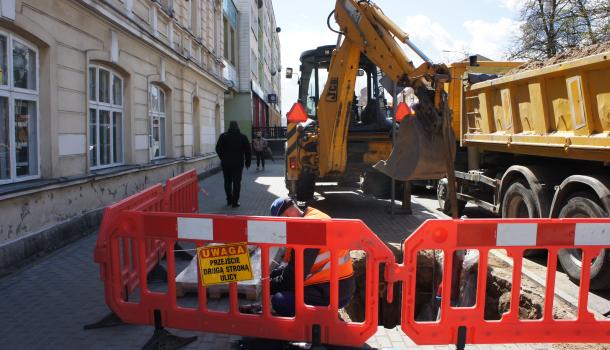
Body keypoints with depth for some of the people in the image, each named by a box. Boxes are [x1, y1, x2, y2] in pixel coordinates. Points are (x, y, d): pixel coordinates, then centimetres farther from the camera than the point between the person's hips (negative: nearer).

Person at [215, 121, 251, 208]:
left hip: (226, 163, 1)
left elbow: (218, 149, 1)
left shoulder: (223, 136, -1)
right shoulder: (243, 137, -1)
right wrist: (247, 162, 12)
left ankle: (229, 200, 20)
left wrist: (223, 158, 14)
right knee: (237, 182, 2)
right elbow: (248, 151, 2)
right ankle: (235, 201, -1)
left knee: (227, 182, 14)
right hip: (238, 163, -1)